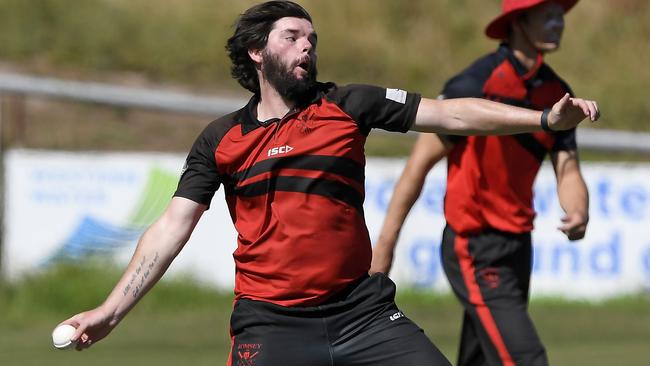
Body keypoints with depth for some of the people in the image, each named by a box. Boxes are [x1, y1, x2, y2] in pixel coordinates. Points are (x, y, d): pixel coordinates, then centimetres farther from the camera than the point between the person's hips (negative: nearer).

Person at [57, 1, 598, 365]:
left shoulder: (347, 106, 7)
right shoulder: (222, 140, 8)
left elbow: (448, 114, 2)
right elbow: (172, 227, 7)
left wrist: (546, 119, -8)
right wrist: (113, 309, -2)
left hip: (361, 311, 2)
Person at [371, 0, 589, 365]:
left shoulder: (557, 93, 8)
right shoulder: (477, 84, -15)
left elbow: (568, 172, 5)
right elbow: (421, 161, -12)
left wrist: (579, 214, -19)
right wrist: (385, 244, -12)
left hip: (518, 246, 8)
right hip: (474, 252, -8)